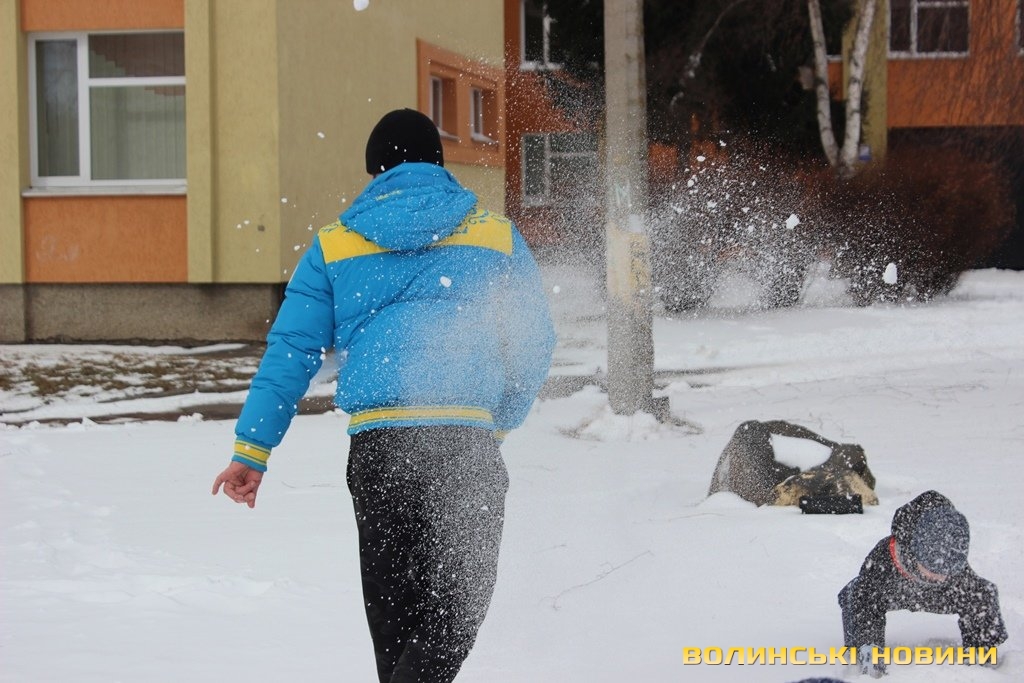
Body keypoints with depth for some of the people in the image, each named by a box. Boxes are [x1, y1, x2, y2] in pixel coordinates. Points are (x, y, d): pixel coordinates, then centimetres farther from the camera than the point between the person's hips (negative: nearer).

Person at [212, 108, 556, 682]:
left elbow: (290, 351, 8)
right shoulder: (496, 235, 11)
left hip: (377, 442, 1)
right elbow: (535, 343, 10)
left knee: (393, 601, 15)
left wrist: (253, 450, 9)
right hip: (468, 440, -1)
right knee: (461, 598, 4)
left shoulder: (334, 245, 13)